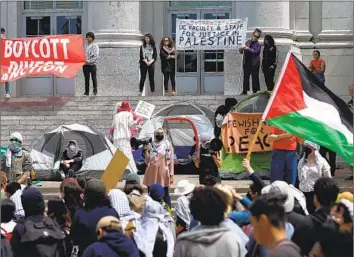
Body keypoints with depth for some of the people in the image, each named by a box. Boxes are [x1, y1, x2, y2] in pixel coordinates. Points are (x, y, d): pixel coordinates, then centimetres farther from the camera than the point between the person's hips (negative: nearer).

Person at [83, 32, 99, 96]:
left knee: (94, 78, 3)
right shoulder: (85, 45, 10)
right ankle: (86, 91, 11)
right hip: (85, 65, 4)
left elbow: (96, 56, -10)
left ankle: (95, 91, 14)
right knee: (86, 78, 7)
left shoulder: (95, 46, -3)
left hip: (92, 64, -4)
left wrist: (89, 61, -15)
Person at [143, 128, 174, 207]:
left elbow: (171, 161, 2)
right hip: (152, 173, 2)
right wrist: (145, 150, -4)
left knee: (165, 194, 0)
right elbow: (147, 161, 7)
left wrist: (171, 174, -5)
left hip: (163, 173, -2)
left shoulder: (168, 145, 4)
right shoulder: (150, 145, 9)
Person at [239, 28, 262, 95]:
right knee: (246, 77, 6)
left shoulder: (258, 45, -1)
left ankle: (255, 90, 5)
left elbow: (255, 52, -17)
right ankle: (245, 91, 11)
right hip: (246, 63, 4)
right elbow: (241, 51, 14)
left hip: (254, 63, -4)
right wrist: (242, 48, -8)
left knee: (255, 77, -2)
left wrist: (248, 48, -22)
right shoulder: (248, 42, 12)